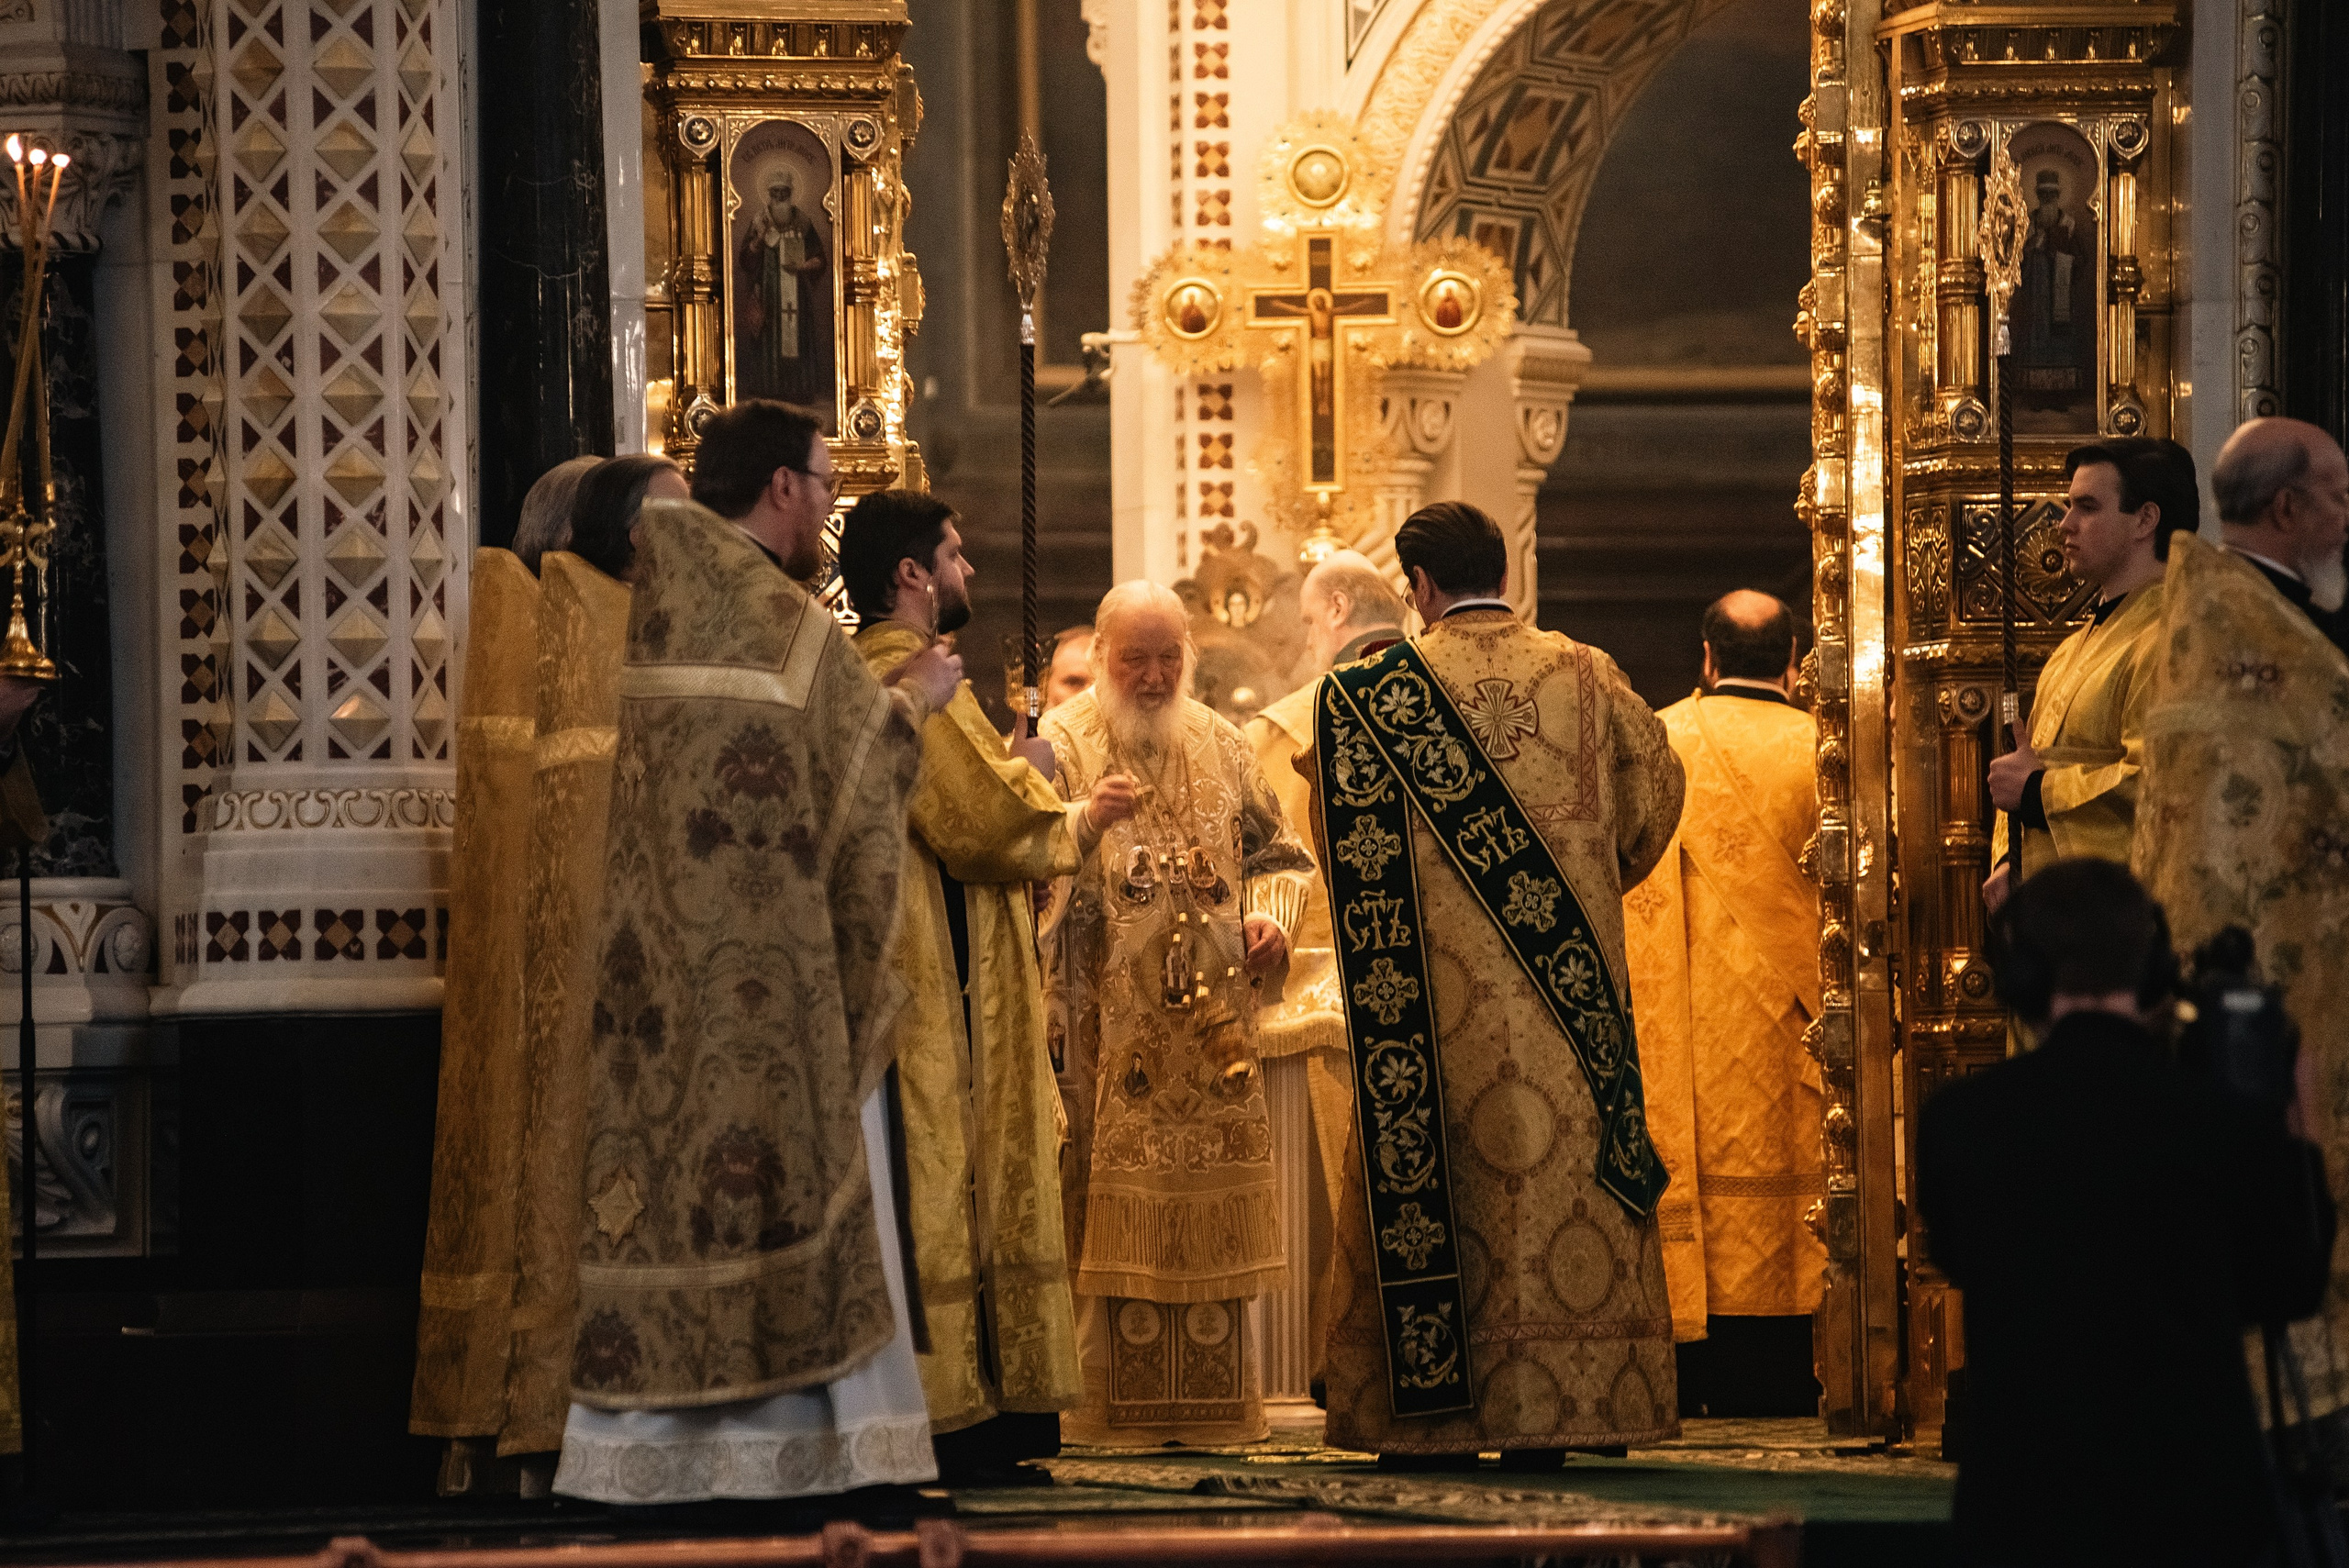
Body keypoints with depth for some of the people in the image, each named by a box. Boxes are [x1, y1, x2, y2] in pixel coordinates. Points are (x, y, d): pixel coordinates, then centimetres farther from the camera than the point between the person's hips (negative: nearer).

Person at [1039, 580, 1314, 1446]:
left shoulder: (1219, 744, 14)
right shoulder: (1059, 743, 0)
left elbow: (1277, 852, 21)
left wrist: (1271, 913, 0)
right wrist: (1084, 820, -30)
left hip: (1210, 1023, 4)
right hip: (1105, 1032, -4)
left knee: (1210, 1219, 3)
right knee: (1110, 1211, -9)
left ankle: (1210, 1407, 7)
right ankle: (1103, 1402, -7)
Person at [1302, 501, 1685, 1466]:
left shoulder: (1379, 690, -4)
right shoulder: (1587, 674, 2)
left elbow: (1345, 836, 2)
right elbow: (1656, 782, 11)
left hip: (1439, 983, -2)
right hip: (1568, 980, 2)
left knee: (1435, 1175, 2)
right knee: (1567, 1159, 5)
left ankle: (1436, 1416, 0)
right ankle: (1555, 1416, 3)